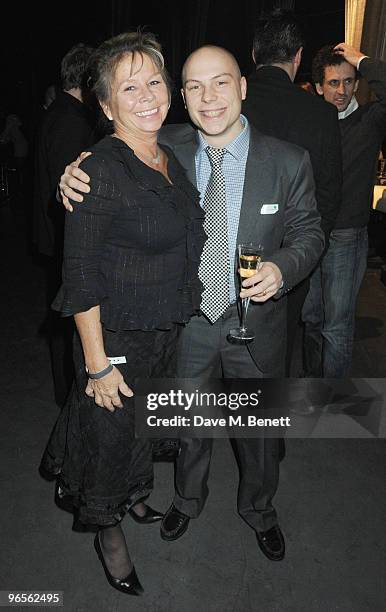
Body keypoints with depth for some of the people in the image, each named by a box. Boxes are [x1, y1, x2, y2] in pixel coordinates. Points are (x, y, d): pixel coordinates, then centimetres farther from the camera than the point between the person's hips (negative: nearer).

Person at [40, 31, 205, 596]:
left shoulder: (171, 158, 3)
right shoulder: (100, 170, -21)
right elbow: (81, 275, -20)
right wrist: (98, 364, -19)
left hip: (167, 330, 7)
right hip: (116, 335, -7)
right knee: (110, 432, 14)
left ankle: (133, 494, 56)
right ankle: (107, 527, 44)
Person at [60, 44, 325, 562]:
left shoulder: (289, 162, -11)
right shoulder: (163, 150, -8)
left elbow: (308, 233, -3)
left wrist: (282, 268, -24)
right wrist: (74, 179, -22)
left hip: (256, 323, 0)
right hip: (186, 321, 1)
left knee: (259, 426, 20)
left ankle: (258, 509, 51)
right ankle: (188, 499, 53)